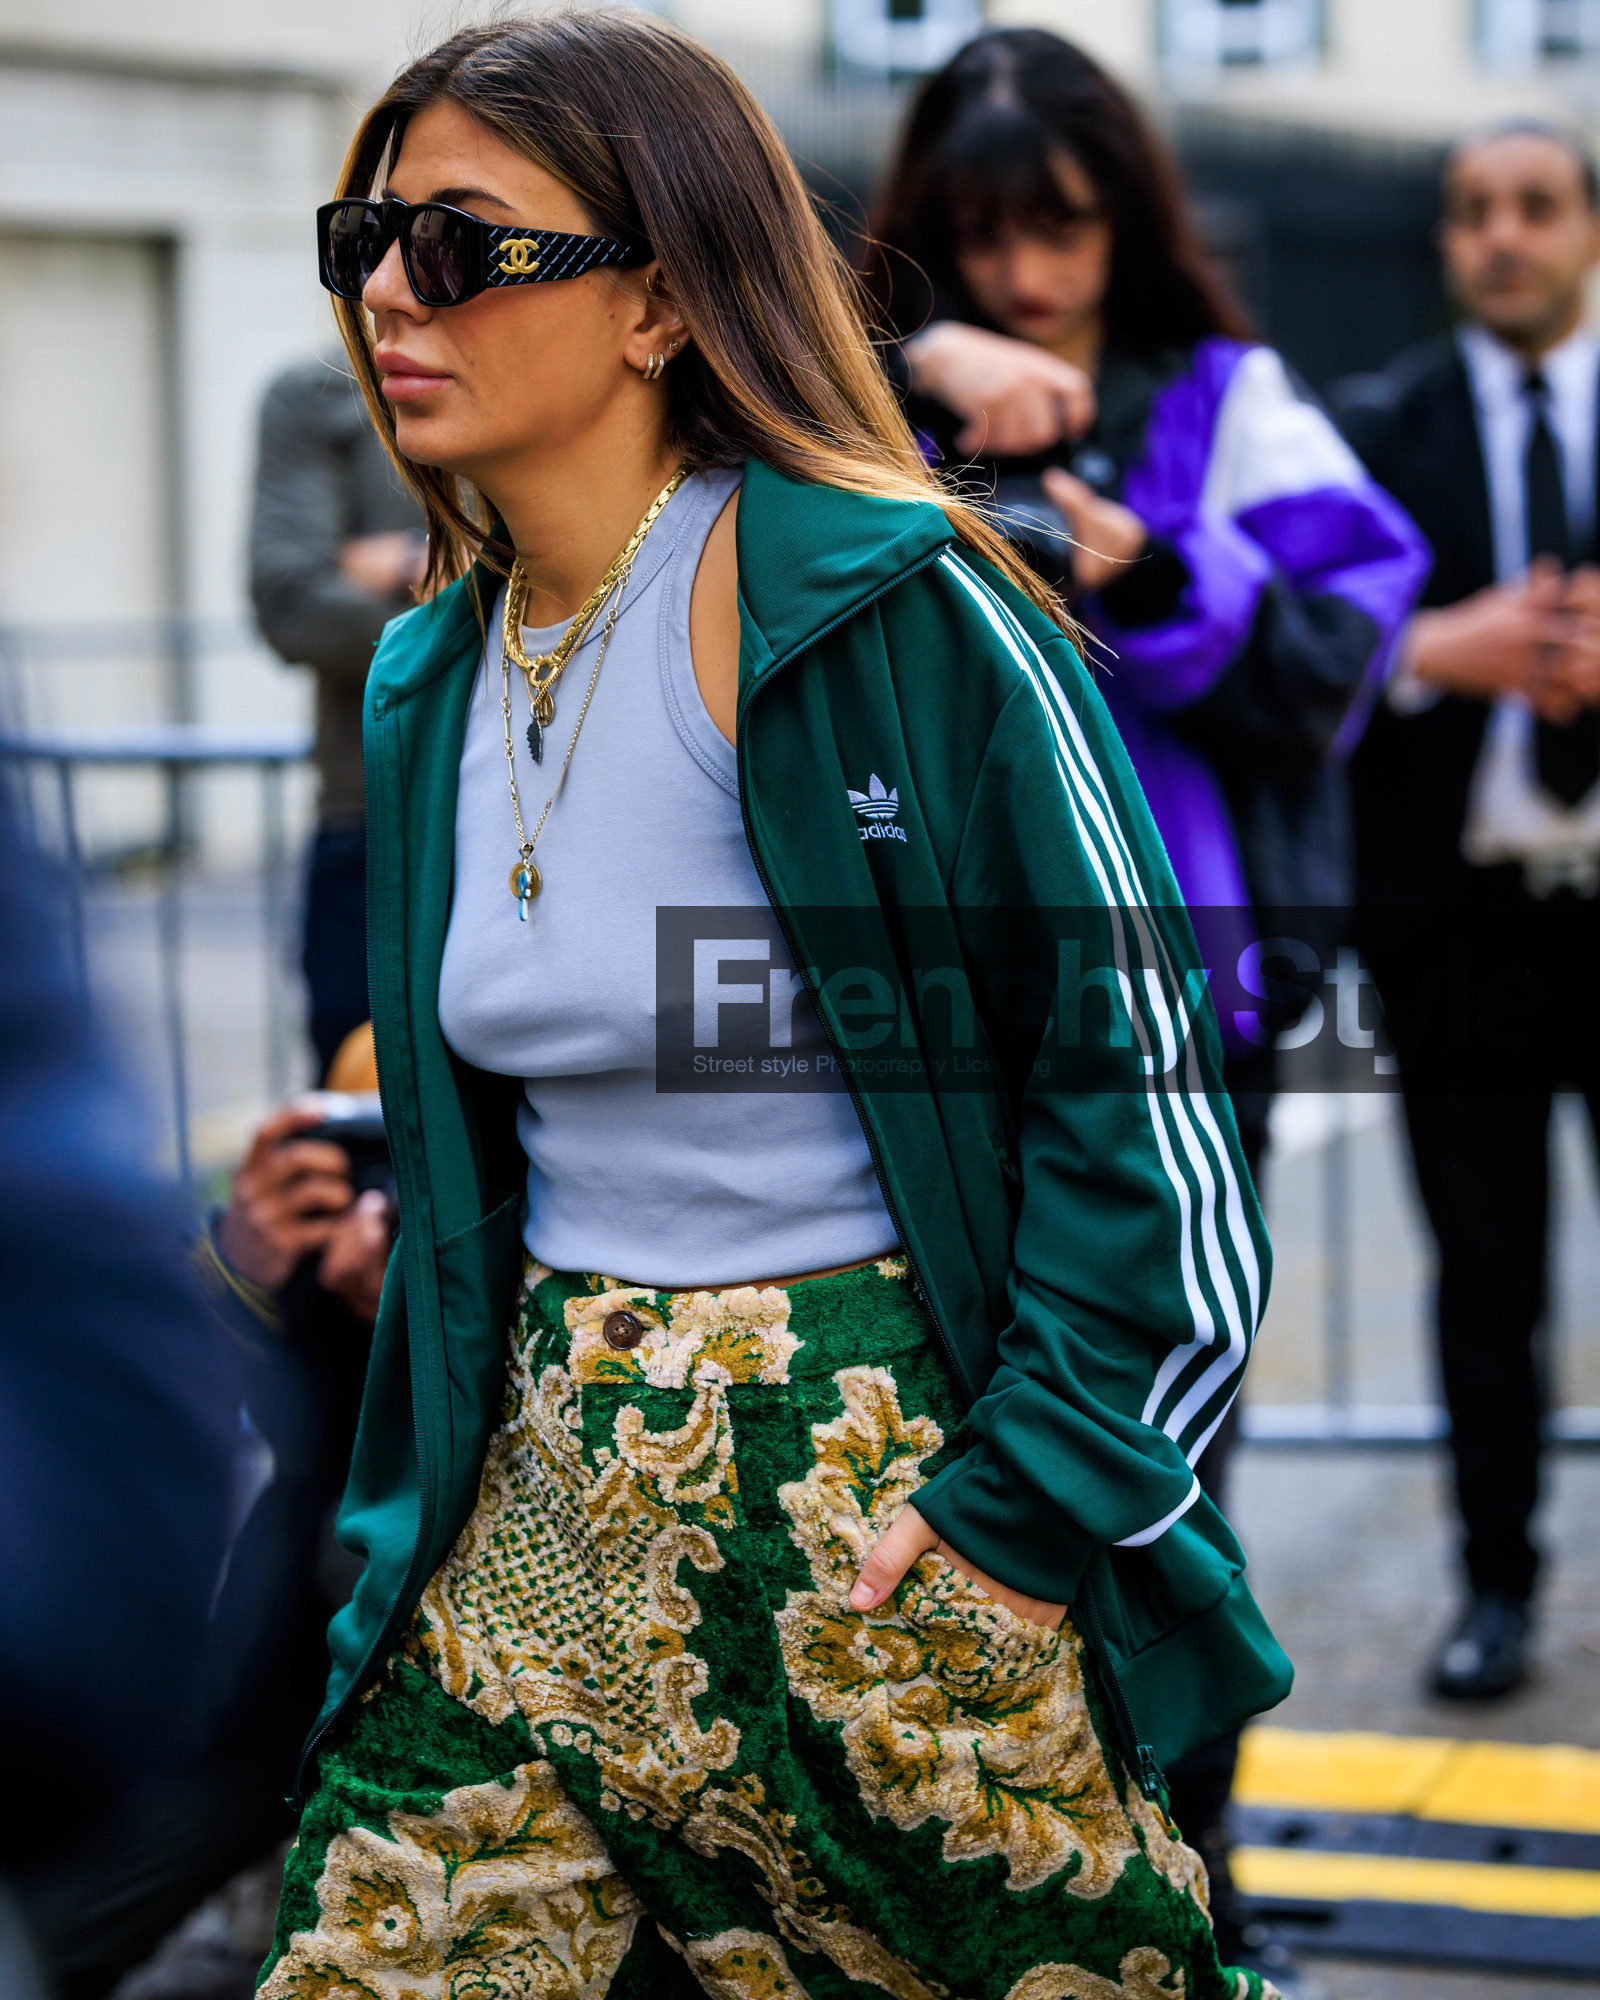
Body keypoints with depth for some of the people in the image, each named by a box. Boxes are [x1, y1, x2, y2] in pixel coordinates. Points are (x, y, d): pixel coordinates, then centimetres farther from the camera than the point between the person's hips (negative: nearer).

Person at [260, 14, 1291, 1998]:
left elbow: (1143, 1086, -13)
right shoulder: (430, 682, 7)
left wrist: (1021, 1500, -15)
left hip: (890, 1491, -6)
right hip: (542, 1506, 6)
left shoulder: (897, 612, -15)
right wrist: (415, 1515, 15)